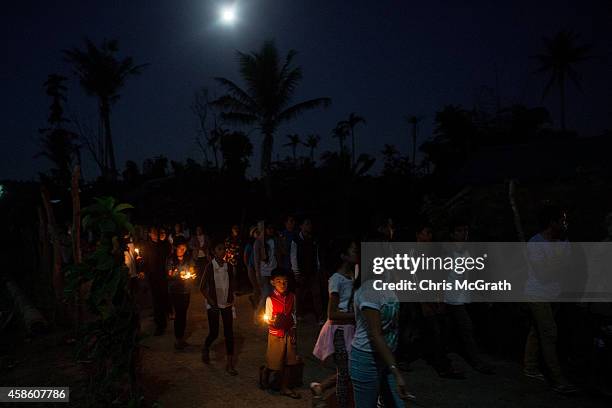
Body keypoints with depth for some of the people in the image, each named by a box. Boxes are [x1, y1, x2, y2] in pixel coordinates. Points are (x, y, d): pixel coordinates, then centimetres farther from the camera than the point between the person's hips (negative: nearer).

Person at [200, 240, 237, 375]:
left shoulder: (229, 266, -1)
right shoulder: (210, 267, -12)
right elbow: (202, 287, -7)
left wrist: (231, 298, 1)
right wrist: (211, 301, -10)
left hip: (226, 304, 3)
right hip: (213, 305, -3)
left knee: (229, 333, 2)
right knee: (214, 333, 5)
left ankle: (230, 364, 10)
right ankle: (205, 349, 38)